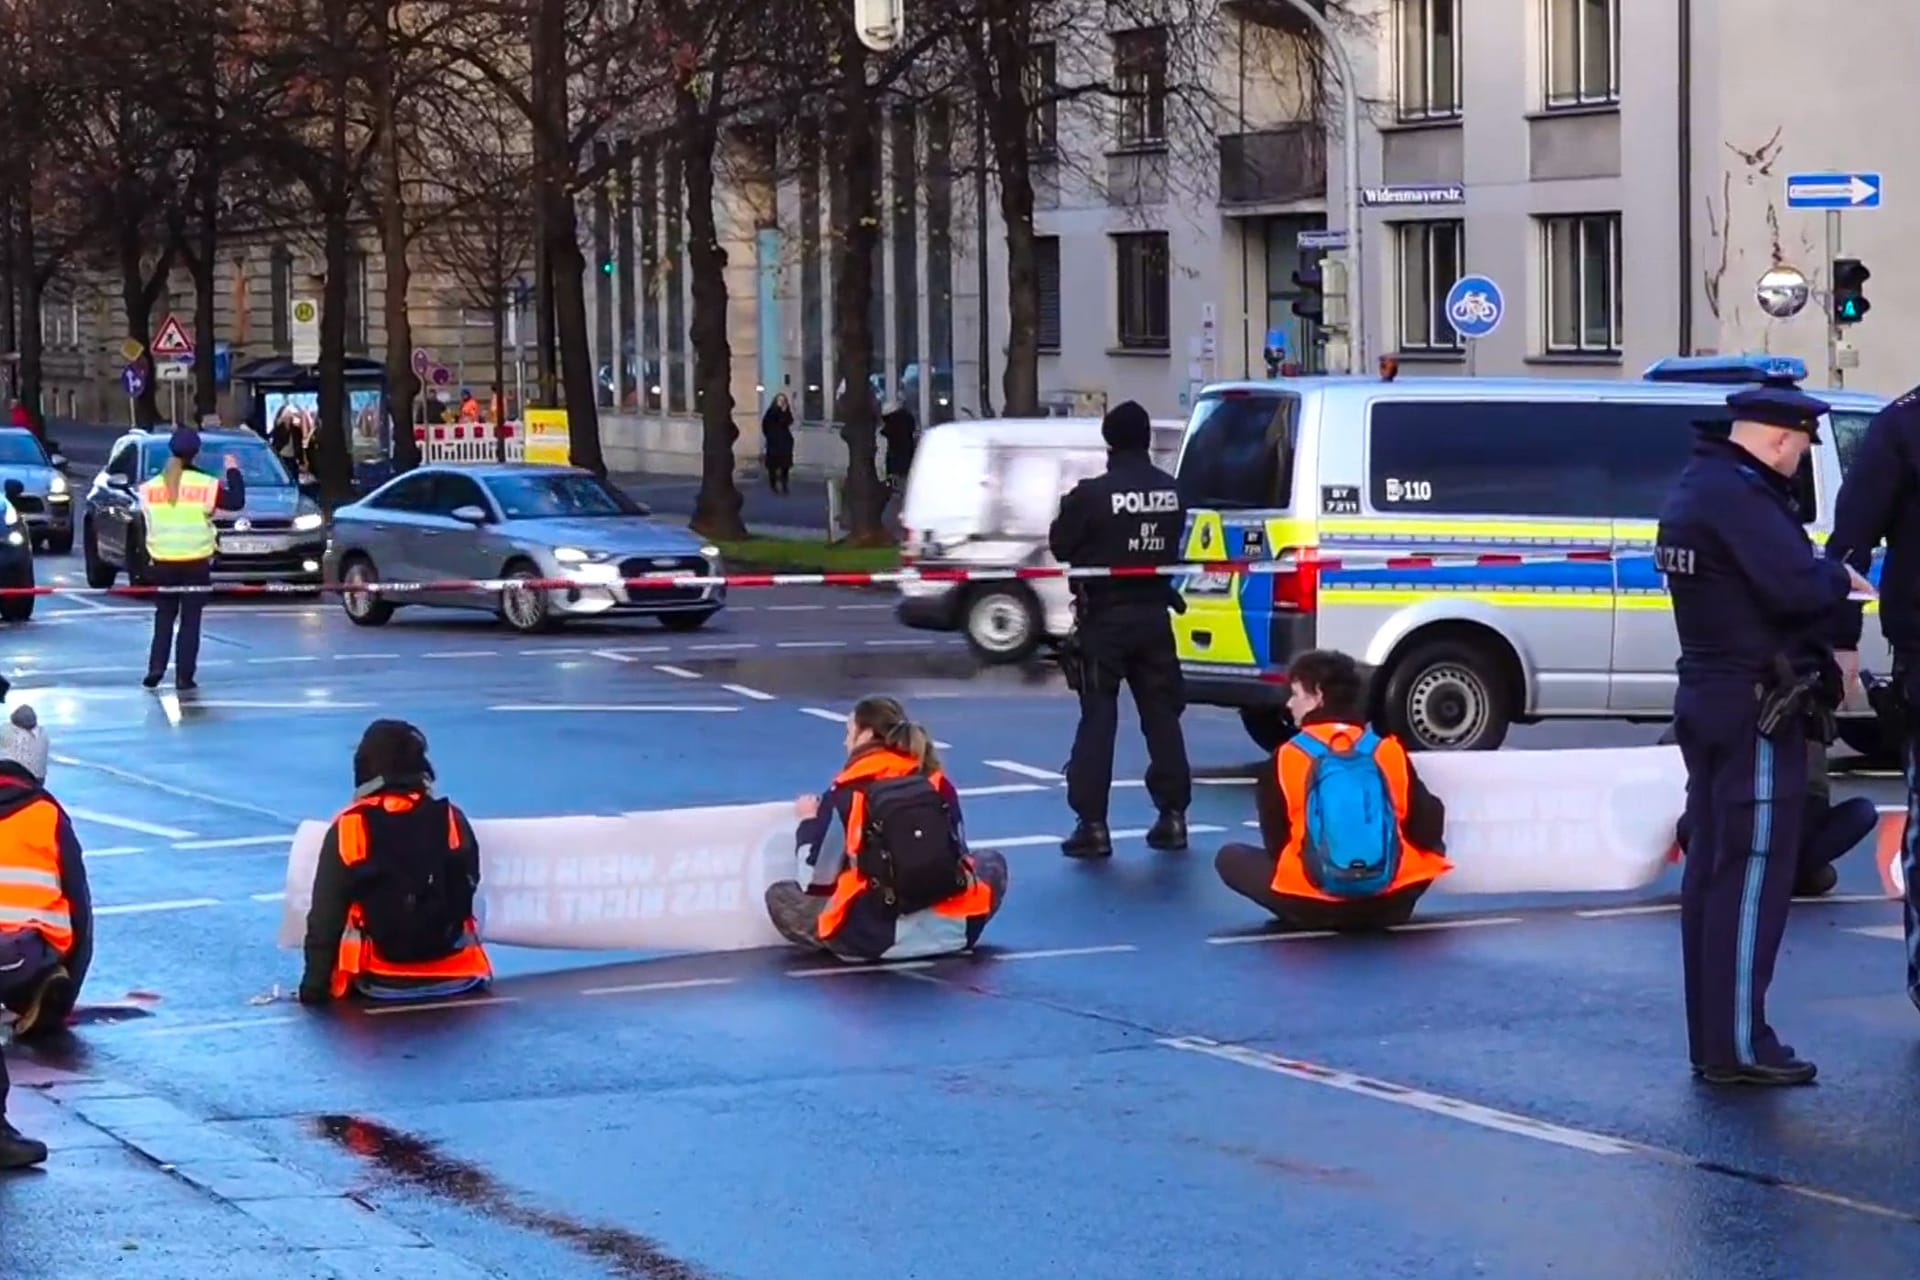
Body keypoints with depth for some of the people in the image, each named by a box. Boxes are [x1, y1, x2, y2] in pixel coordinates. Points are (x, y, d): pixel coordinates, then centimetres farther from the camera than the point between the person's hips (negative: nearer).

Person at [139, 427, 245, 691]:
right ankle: (184, 676, -1)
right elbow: (237, 501, -5)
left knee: (163, 617, 14)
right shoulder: (205, 485, -9)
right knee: (190, 621, 3)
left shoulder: (150, 487, 1)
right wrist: (233, 471, 6)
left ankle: (156, 669, 2)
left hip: (163, 562, 2)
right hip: (195, 562, -2)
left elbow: (144, 522, 8)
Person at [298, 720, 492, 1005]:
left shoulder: (348, 828, -9)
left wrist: (315, 986, 5)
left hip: (379, 983, -2)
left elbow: (325, 915, -4)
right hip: (455, 976, 2)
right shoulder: (452, 820, -3)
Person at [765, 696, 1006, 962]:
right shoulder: (938, 783, 7)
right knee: (991, 863, 33)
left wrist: (809, 822, 18)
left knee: (779, 895, 17)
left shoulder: (846, 793, -3)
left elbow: (817, 880, 2)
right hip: (951, 928, 2)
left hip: (877, 936, -2)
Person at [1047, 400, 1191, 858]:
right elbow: (1175, 546, 11)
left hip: (1105, 617, -4)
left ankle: (1092, 824, -6)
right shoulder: (1171, 492, 2)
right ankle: (1172, 816, 13)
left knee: (1098, 719, -1)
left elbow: (1060, 546, -7)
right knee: (1161, 716, 12)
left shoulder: (1092, 494, -15)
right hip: (1154, 613, 4)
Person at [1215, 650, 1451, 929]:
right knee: (1431, 850, 32)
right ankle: (1382, 909, 15)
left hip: (1312, 903, -2)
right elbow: (1428, 830, 5)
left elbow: (1275, 842, 6)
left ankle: (1309, 914, 6)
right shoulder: (1388, 751, 4)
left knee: (1230, 858, 20)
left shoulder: (1288, 757, 0)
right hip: (1387, 903, 2)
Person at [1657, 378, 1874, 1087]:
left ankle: (1711, 1038, 18)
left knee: (1714, 869, 13)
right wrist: (1842, 578, -7)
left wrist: (1824, 579, 1)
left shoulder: (1697, 487, 15)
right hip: (1755, 709, -10)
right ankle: (1739, 1048, -5)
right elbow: (1795, 587, -26)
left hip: (1707, 699, 10)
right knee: (1755, 875, -7)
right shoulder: (1740, 497, -18)